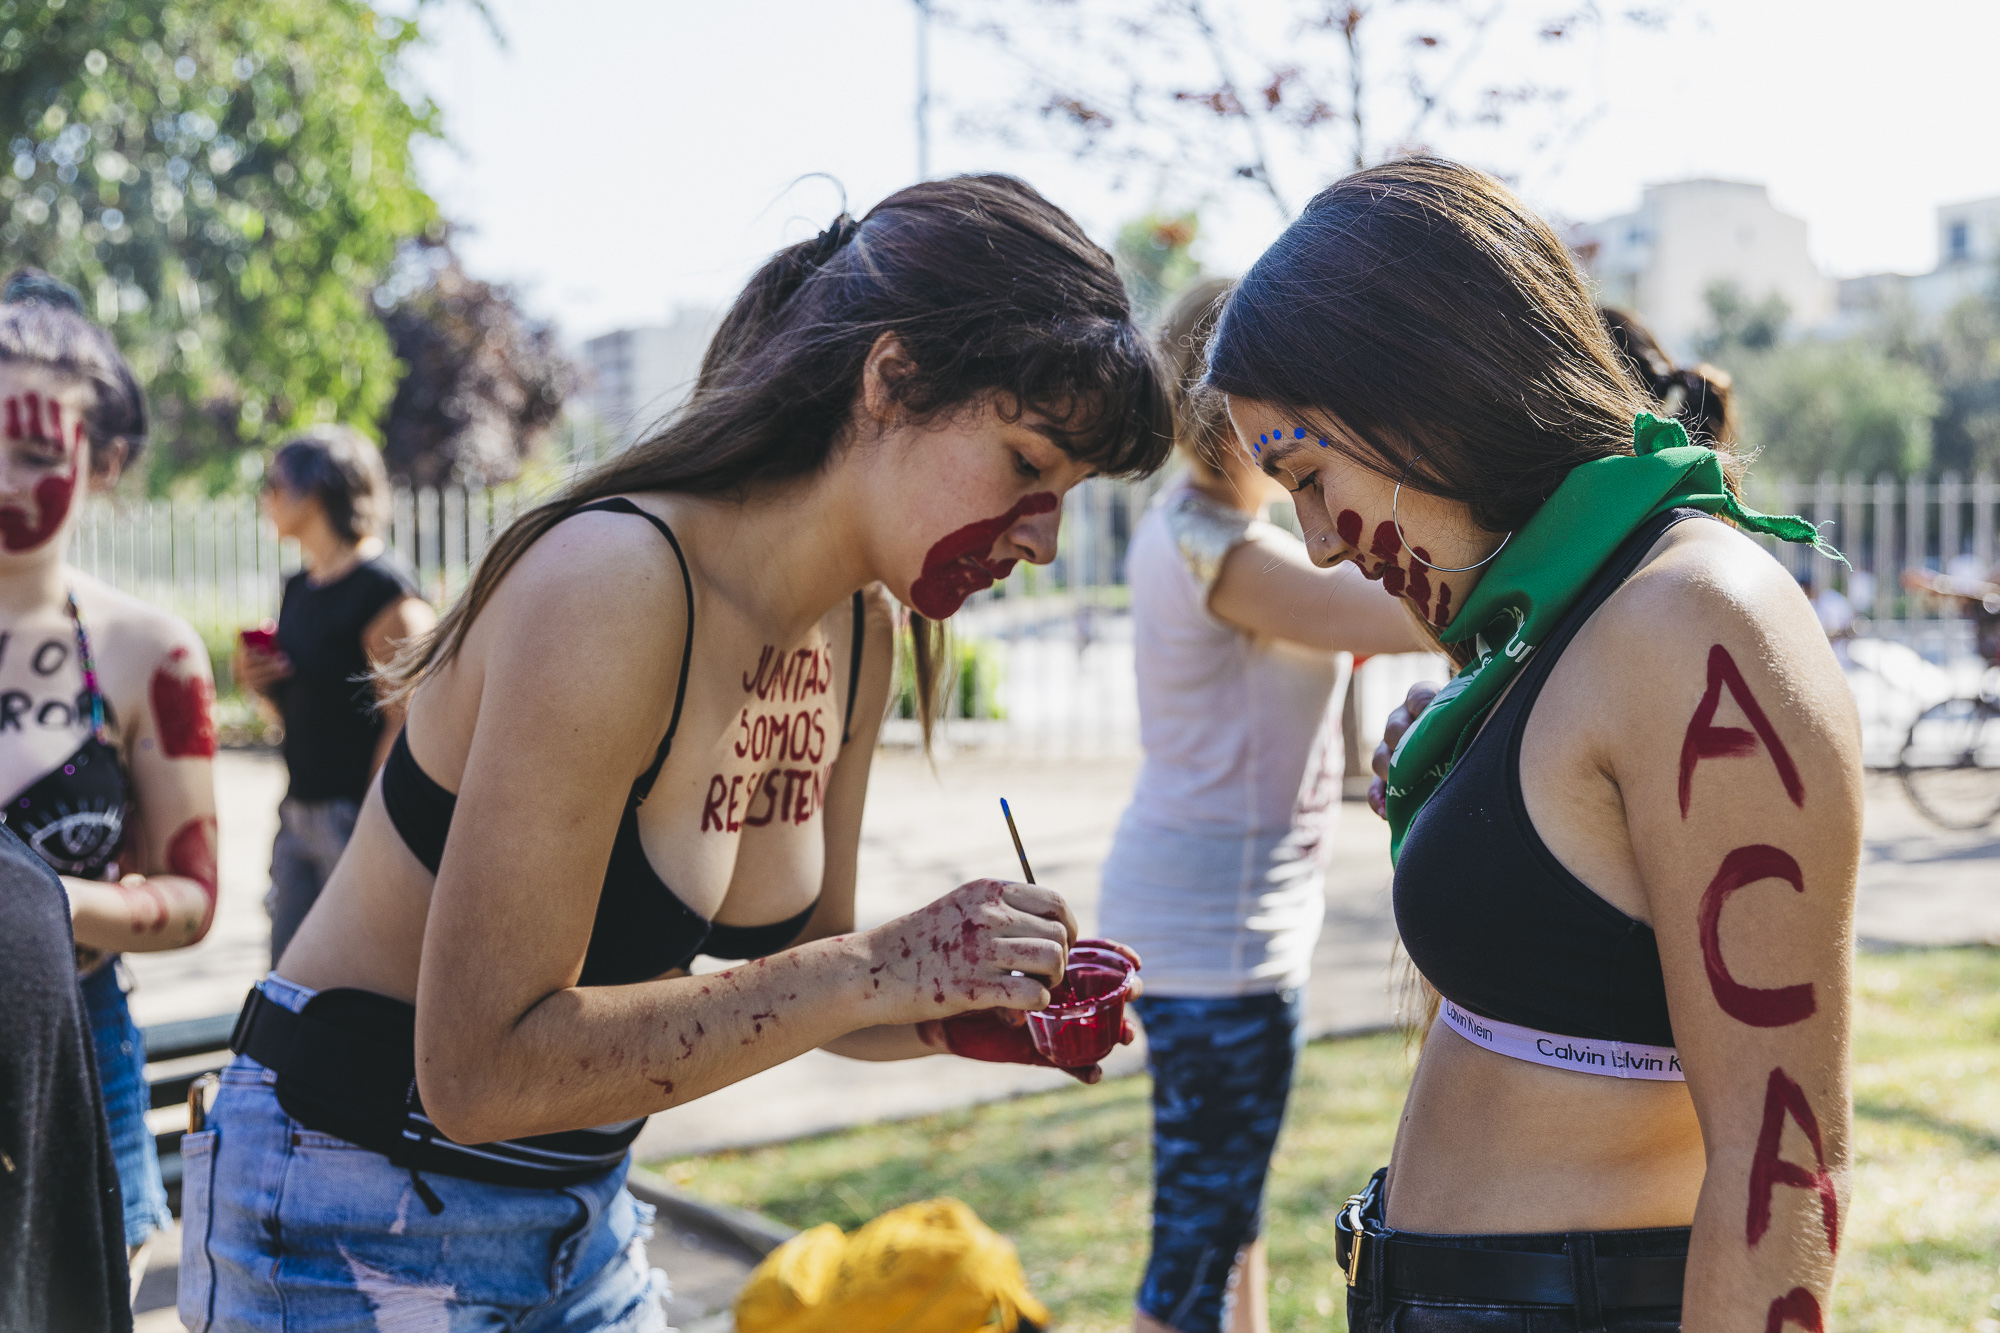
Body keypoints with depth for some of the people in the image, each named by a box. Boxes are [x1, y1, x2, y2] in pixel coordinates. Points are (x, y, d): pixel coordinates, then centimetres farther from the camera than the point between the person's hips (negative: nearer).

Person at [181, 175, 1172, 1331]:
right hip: (358, 1228, -7)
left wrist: (971, 1012, -10)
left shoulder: (859, 636, -2)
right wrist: (875, 970, -27)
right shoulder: (617, 587, -26)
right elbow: (481, 1069, -27)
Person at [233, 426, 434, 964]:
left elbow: (405, 723, -16)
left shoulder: (382, 588, -13)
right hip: (299, 813, 9)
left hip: (357, 816, -9)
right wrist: (259, 683, 3)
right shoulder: (299, 589, 14)